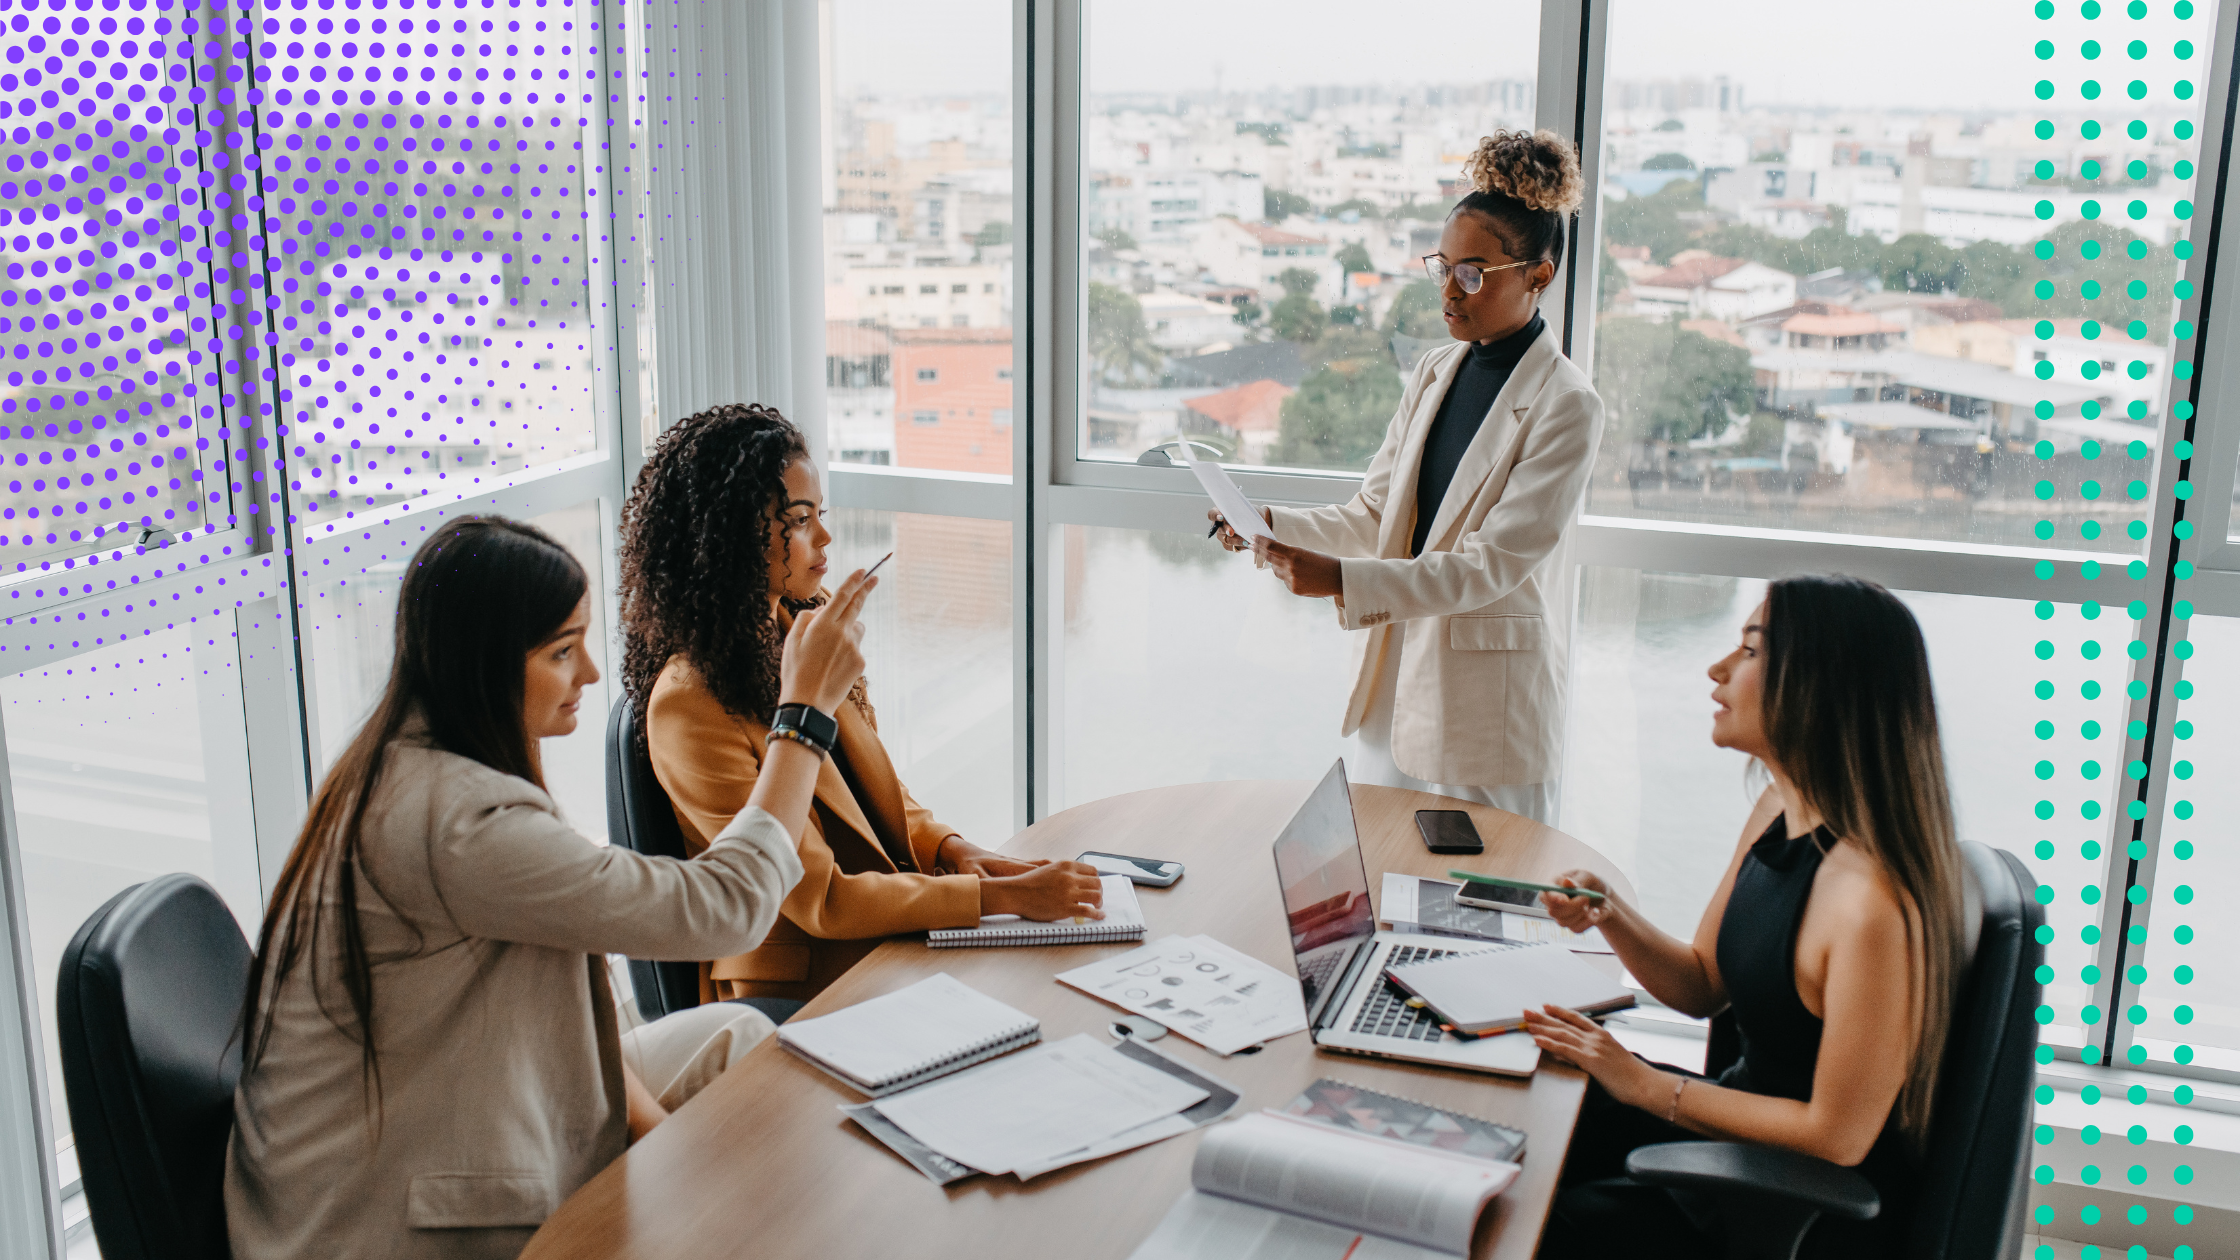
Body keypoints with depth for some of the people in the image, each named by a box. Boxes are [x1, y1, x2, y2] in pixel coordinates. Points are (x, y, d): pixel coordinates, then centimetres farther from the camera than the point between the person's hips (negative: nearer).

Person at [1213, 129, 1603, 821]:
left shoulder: (1566, 405, -14)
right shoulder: (1433, 373, 8)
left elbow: (1492, 564, -20)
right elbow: (1374, 514, 9)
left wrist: (1342, 580, -30)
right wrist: (1271, 524, -9)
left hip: (1490, 707, -6)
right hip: (1394, 678, 6)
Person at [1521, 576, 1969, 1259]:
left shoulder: (1874, 899, -32)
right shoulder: (1779, 812, -4)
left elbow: (1836, 1136, -24)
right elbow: (1704, 985, 9)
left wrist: (1646, 1085, -19)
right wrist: (1608, 914, -9)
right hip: (1748, 1116, 8)